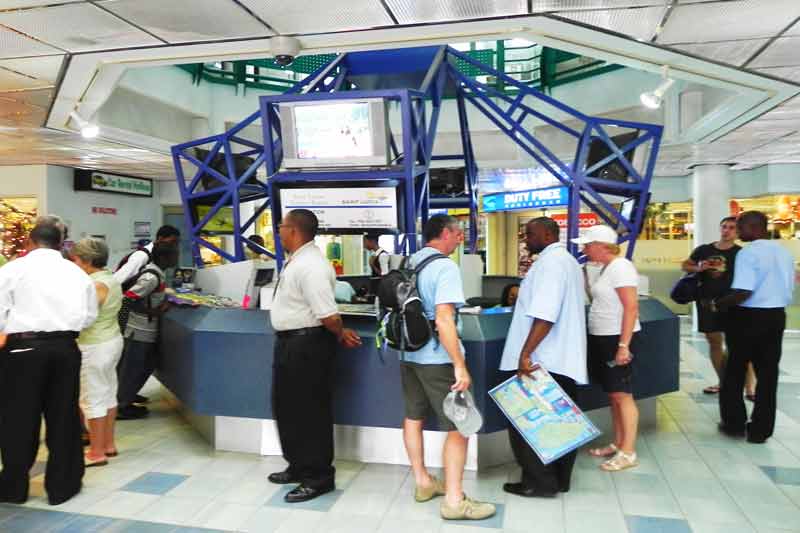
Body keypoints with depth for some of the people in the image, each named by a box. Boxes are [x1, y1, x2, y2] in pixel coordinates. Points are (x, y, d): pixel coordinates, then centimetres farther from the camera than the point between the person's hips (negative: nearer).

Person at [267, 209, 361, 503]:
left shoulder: (311, 266, -24)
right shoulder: (295, 261, 9)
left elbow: (328, 314, -28)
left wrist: (341, 335, -9)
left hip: (307, 344, -11)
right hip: (290, 341, 11)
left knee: (309, 411, 2)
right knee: (286, 407, 20)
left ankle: (318, 477, 18)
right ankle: (299, 466, 38)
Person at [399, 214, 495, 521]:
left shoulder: (409, 263, 7)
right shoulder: (445, 266, -16)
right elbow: (443, 320, -24)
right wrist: (460, 365, -23)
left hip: (409, 353, 8)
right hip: (437, 358, -8)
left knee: (413, 417, 17)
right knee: (458, 426, 1)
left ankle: (422, 482, 32)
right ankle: (454, 501, 6)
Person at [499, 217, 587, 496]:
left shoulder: (549, 261, -14)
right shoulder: (568, 260, 18)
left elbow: (545, 315, -25)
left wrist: (526, 353, -27)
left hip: (541, 361, -10)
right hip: (564, 359, 10)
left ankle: (539, 482, 8)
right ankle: (559, 479, 23)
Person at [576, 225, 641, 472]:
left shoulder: (620, 267, -16)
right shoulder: (606, 268, 13)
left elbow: (631, 307, -22)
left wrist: (624, 345, -24)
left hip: (618, 339, -9)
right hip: (602, 339, 9)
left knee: (622, 394, -4)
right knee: (613, 395, 14)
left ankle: (628, 452, 4)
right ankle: (618, 444, 23)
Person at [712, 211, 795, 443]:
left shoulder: (748, 253, -17)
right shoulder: (784, 252, 8)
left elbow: (743, 293, -25)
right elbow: (788, 288, 15)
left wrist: (716, 304, -12)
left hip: (749, 317, -6)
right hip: (776, 316, 7)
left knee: (735, 371, 11)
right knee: (767, 373, 11)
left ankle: (734, 423, 22)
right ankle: (760, 430, 18)